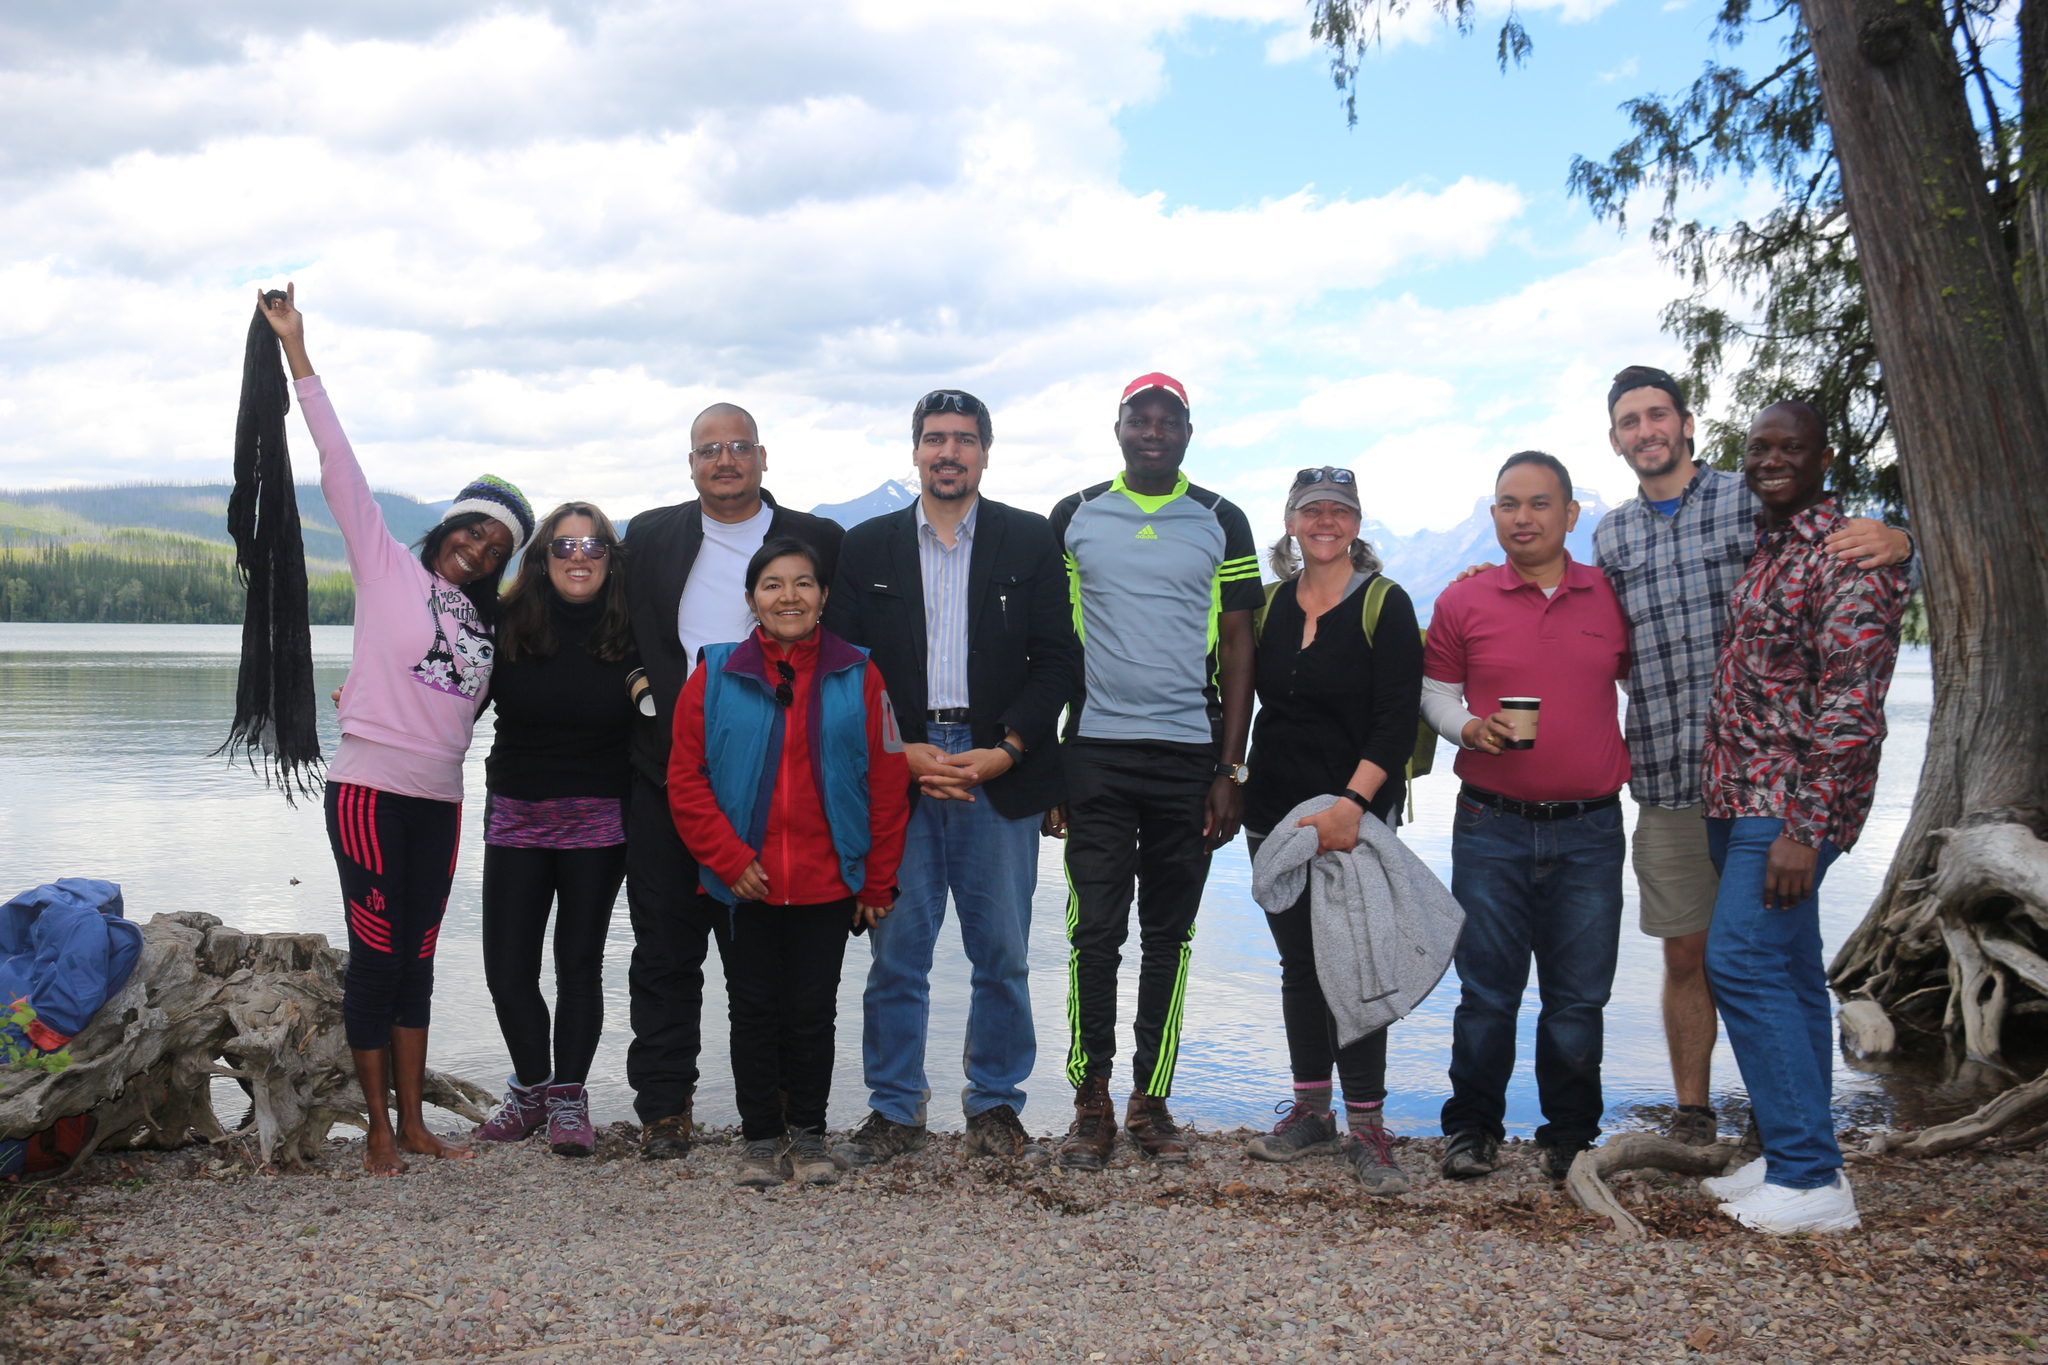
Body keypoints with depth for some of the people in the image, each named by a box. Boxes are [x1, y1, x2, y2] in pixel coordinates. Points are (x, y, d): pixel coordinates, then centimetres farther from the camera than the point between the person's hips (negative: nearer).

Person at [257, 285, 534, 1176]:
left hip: (440, 798, 5)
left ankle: (413, 1123, 15)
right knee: (376, 957, -3)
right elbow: (340, 467, -4)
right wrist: (295, 351, -7)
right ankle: (379, 1130, 6)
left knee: (417, 960, 9)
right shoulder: (387, 566, 2)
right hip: (370, 787, -5)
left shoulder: (482, 619, 18)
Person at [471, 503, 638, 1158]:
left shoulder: (630, 634, -3)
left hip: (598, 821, -1)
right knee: (507, 968, 2)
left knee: (579, 963, 6)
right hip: (515, 817, 1)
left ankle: (569, 1096, 20)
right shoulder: (505, 625, -1)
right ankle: (530, 1087, 25)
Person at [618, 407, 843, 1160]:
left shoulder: (817, 540, 4)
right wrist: (648, 695, 3)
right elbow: (627, 639, 15)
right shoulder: (649, 536, 11)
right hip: (667, 775, 2)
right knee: (665, 947, 5)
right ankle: (663, 1108, 15)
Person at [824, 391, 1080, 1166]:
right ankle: (895, 1110, 15)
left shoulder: (1030, 541, 7)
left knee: (1002, 953, 4)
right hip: (897, 773, 1)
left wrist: (1006, 751, -9)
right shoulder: (867, 547, 10)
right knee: (896, 951, 3)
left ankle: (995, 1106, 18)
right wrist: (900, 752, -6)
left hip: (1000, 774, 0)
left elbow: (1057, 659, 3)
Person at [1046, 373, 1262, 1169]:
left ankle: (1152, 1099, 16)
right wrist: (1044, 762, 2)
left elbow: (1237, 649, 7)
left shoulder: (1221, 524, 8)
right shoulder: (1074, 517, 8)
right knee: (1095, 932, -3)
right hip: (1095, 752, -1)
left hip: (1189, 754, 1)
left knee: (1170, 935, 6)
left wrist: (1231, 770, 0)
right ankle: (1092, 1104, 7)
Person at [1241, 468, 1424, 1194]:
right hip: (1276, 809, 5)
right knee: (1299, 963, 10)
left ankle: (1365, 1126, 3)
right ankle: (1310, 1111, 21)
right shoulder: (1270, 605, 9)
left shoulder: (1386, 605, -5)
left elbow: (1398, 721, -11)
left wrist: (1353, 802, -22)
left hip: (1356, 814, -5)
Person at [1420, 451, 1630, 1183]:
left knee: (1578, 995, 7)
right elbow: (1435, 691, 9)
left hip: (1588, 828, 1)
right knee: (1487, 990, 5)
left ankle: (1570, 1135, 21)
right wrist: (1469, 727, -10)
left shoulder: (1612, 598, 5)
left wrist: (1636, 759, 6)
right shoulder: (1463, 602, 1)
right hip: (1492, 827, -1)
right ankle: (1472, 1127, 20)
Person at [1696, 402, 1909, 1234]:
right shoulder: (1759, 550, 16)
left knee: (1743, 964, -14)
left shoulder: (1845, 557, -12)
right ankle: (1796, 1158, 20)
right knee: (1787, 978, 12)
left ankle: (1812, 1180, -7)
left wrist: (1804, 827, -23)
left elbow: (1850, 705, -19)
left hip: (1791, 805, -9)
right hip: (1736, 795, 9)